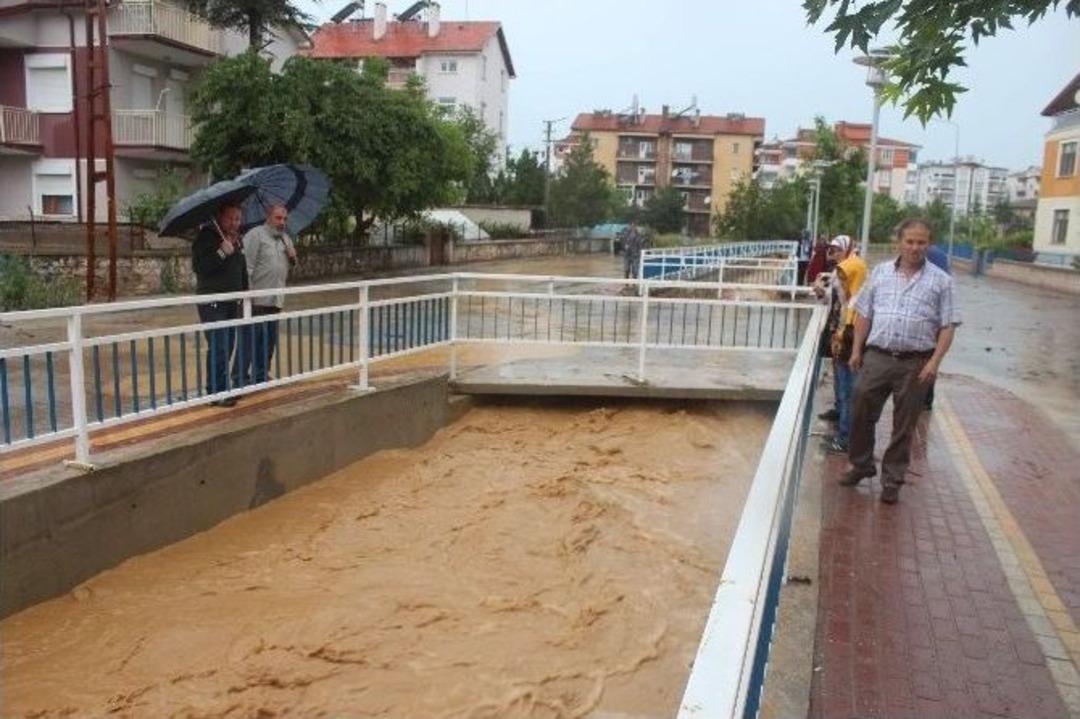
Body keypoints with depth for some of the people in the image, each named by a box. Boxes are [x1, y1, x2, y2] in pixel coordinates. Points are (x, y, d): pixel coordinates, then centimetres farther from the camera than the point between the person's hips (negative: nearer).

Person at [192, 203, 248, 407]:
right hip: (212, 302, -8)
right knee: (218, 347, -12)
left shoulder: (237, 240, 14)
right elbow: (198, 266, -20)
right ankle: (216, 392, -7)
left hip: (232, 302, 8)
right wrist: (222, 252, -26)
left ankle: (222, 387, 21)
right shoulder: (207, 236, -9)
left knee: (228, 346, 11)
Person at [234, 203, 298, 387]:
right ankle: (240, 378, 1)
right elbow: (246, 265, -14)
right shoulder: (255, 235, -8)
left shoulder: (286, 239, 17)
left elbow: (289, 267, 26)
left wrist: (293, 258, 3)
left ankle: (261, 376, 23)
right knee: (249, 339, -5)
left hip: (276, 299, 8)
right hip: (256, 299, -8)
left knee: (269, 341, 13)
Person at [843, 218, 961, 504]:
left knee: (904, 426, 7)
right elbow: (864, 314, 10)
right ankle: (861, 465, 29)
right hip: (876, 357, 2)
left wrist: (935, 361, -13)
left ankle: (892, 480, 21)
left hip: (915, 364, -2)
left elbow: (947, 326, -3)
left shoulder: (940, 281, 0)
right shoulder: (880, 273, 7)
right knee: (861, 413, 8)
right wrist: (857, 350, 4)